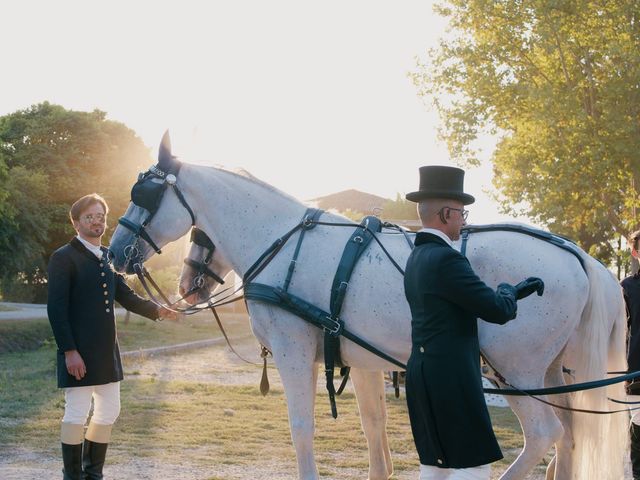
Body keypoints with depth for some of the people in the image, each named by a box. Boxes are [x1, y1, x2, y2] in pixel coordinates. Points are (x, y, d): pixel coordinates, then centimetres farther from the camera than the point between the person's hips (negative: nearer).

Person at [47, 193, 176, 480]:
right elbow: (56, 309, -14)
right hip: (78, 353, -8)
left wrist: (156, 311, 2)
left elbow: (126, 297, 17)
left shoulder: (109, 258, 13)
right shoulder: (63, 258, -9)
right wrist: (69, 351, -20)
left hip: (107, 350, 8)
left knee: (109, 411, 12)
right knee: (77, 412, -3)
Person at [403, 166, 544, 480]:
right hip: (450, 379, -10)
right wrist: (508, 292, 6)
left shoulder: (417, 258, 13)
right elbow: (498, 312, -16)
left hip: (424, 374, 10)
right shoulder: (446, 259, -18)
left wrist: (514, 293, 19)